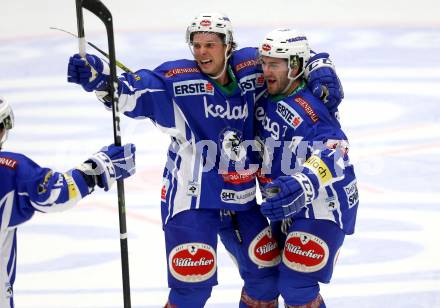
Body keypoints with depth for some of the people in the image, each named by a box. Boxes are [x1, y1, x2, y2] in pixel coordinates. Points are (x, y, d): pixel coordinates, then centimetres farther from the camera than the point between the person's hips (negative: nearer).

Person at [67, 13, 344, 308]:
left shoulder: (250, 69, -2)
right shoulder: (175, 79, -11)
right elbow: (134, 92, -20)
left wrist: (322, 79, -5)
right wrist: (98, 76, -37)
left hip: (241, 197, 5)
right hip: (191, 197, -5)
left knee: (266, 268, 14)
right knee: (193, 282, -12)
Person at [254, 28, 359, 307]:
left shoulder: (309, 109, -25)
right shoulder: (264, 100, 1)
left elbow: (332, 152, -41)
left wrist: (305, 183, -56)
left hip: (324, 206, -9)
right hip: (290, 206, 9)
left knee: (295, 285, -14)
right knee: (280, 277, 18)